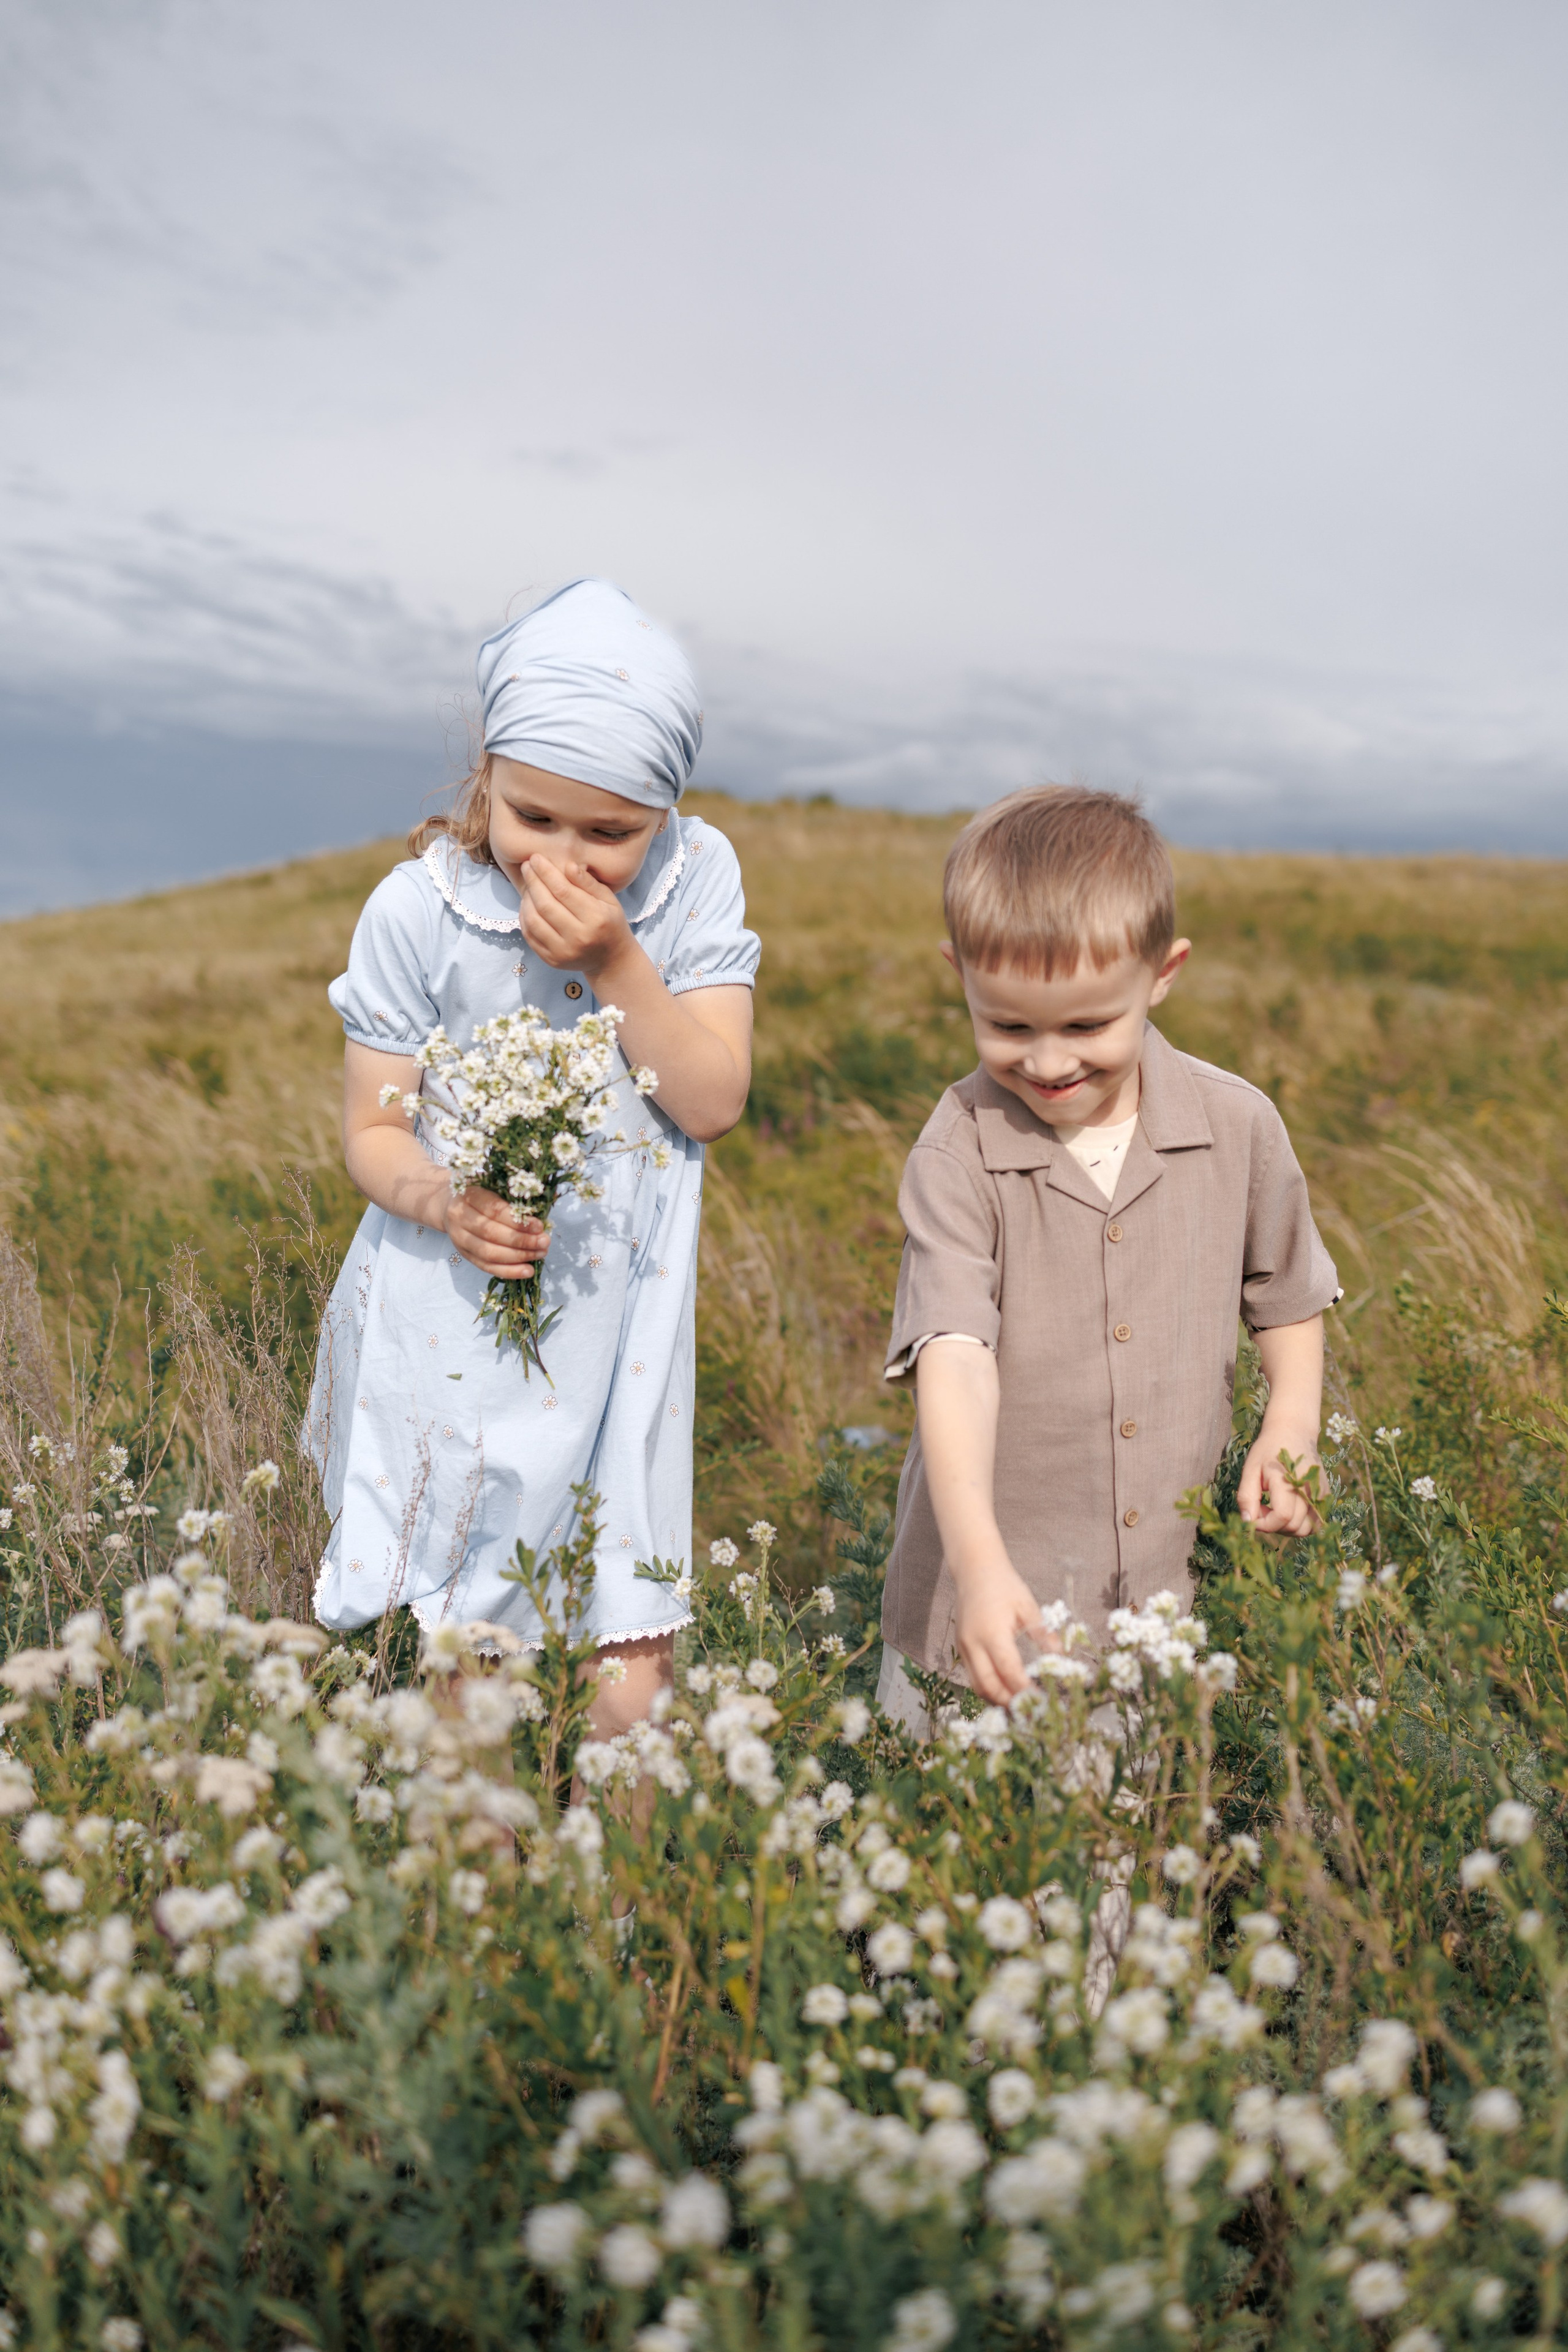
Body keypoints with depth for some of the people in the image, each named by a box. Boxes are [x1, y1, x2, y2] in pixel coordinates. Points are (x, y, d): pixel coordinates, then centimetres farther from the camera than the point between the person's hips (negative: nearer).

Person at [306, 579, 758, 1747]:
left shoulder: (699, 877, -6)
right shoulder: (417, 911, -10)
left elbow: (715, 1102, -8)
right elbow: (373, 1130, -4)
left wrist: (615, 959, -20)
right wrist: (439, 1198, -25)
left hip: (615, 1334, 1)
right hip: (448, 1332, -1)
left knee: (631, 1682, 4)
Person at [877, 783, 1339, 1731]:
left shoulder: (1239, 1128, -4)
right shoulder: (959, 1156, -14)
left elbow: (1290, 1297, 12)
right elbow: (953, 1358, -24)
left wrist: (1292, 1431, -4)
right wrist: (979, 1561, -35)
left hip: (1178, 1581, 2)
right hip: (989, 1589, -2)